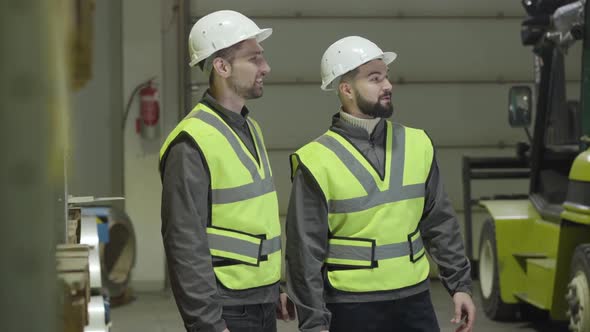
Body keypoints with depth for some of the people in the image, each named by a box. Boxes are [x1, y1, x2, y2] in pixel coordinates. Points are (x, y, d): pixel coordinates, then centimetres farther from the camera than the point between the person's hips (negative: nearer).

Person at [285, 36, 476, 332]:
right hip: (351, 307, -4)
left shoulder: (416, 145, 4)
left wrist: (459, 285, 8)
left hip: (414, 300, 4)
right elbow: (305, 252, -8)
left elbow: (440, 224, 12)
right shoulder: (318, 162, -9)